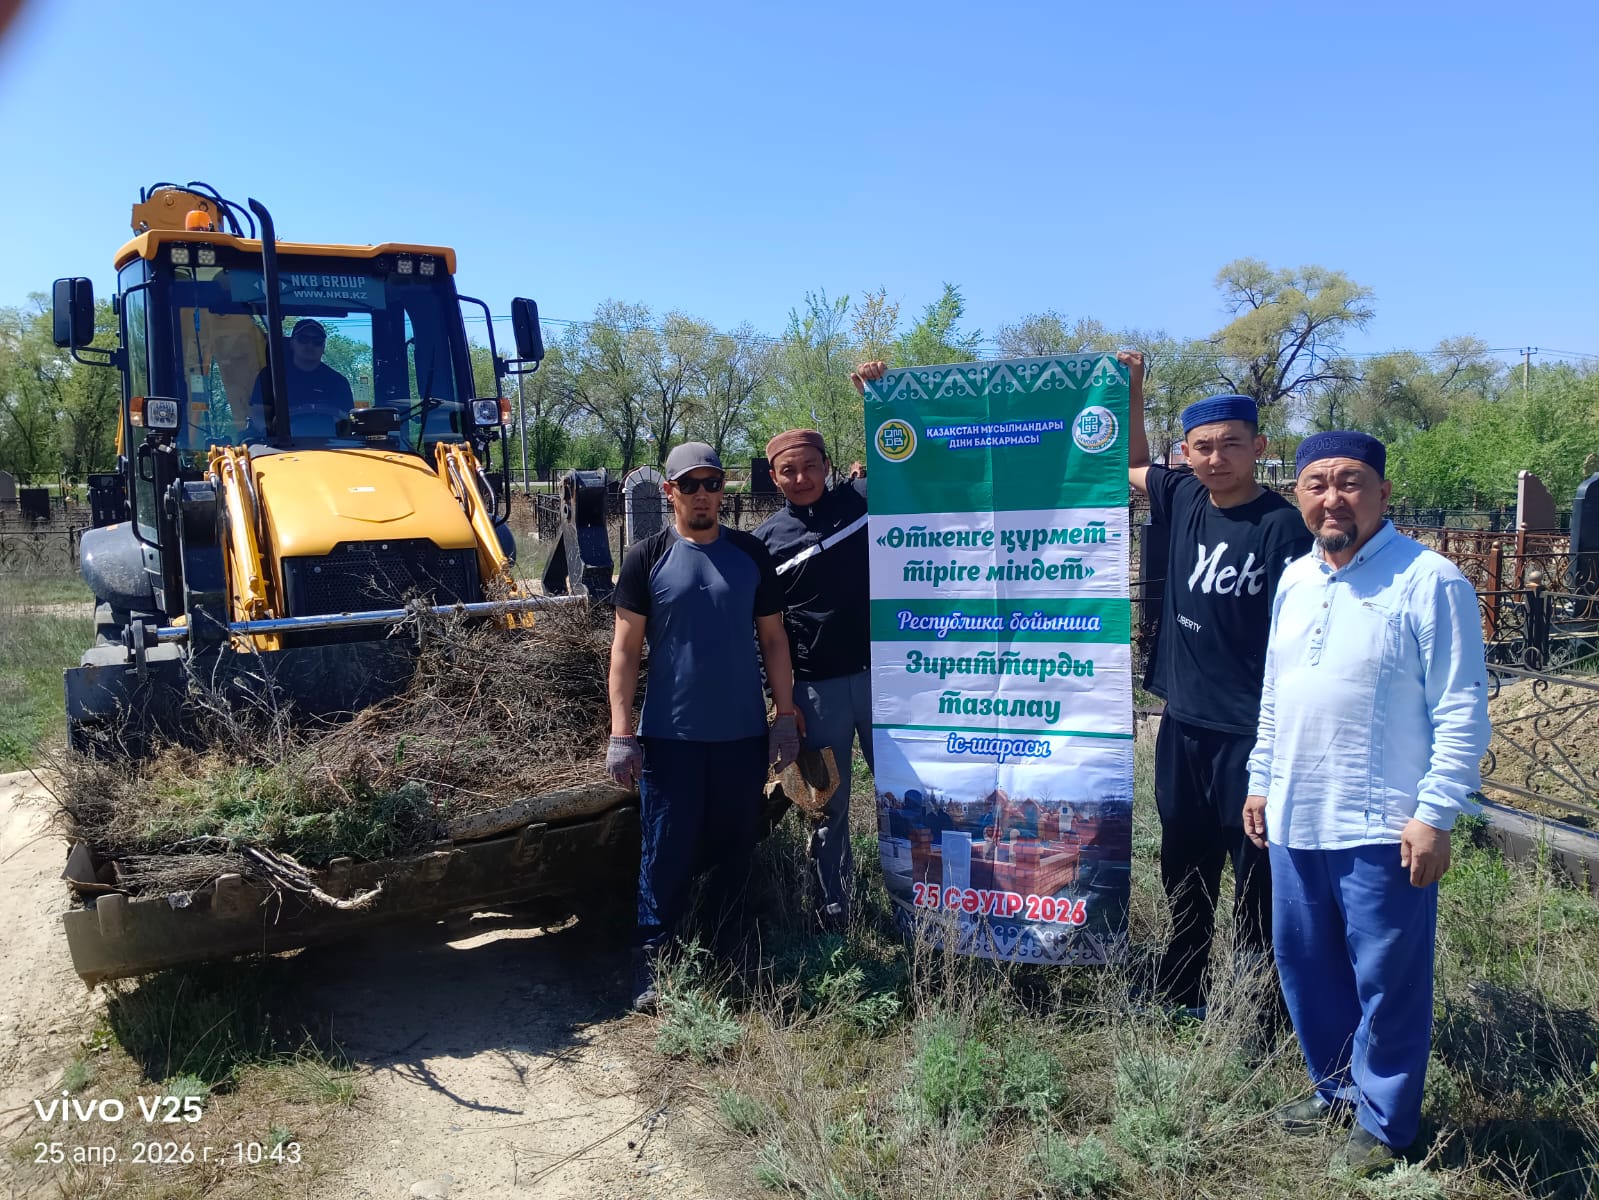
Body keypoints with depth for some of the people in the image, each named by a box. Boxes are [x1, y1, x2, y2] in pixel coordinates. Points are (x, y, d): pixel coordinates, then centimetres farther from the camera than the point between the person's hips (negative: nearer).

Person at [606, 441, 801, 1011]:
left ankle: (728, 955, 28)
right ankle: (652, 960, 17)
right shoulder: (647, 558, -2)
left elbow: (773, 639, 8)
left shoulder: (751, 555, 4)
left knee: (735, 847, 12)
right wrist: (620, 734, -9)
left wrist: (786, 716, 3)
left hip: (743, 733, 2)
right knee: (668, 851, 3)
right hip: (670, 736, -2)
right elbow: (625, 648, -3)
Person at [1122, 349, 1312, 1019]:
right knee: (1183, 867, 19)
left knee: (1256, 877, 6)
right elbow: (1132, 465, 23)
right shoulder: (1183, 499, 2)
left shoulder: (1282, 526, -13)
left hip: (1250, 732, -6)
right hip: (1183, 723, 6)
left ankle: (1256, 1014, 22)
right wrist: (1131, 388, 12)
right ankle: (1177, 992, 37)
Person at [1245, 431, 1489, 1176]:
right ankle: (1336, 1083, 38)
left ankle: (1384, 1121, 26)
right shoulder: (1295, 580, 10)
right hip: (1294, 820, 7)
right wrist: (1261, 780, 17)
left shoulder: (1429, 583, -11)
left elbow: (1461, 711, -13)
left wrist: (1436, 813, -16)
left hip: (1383, 830, -6)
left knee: (1386, 981, 7)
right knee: (1304, 963, 18)